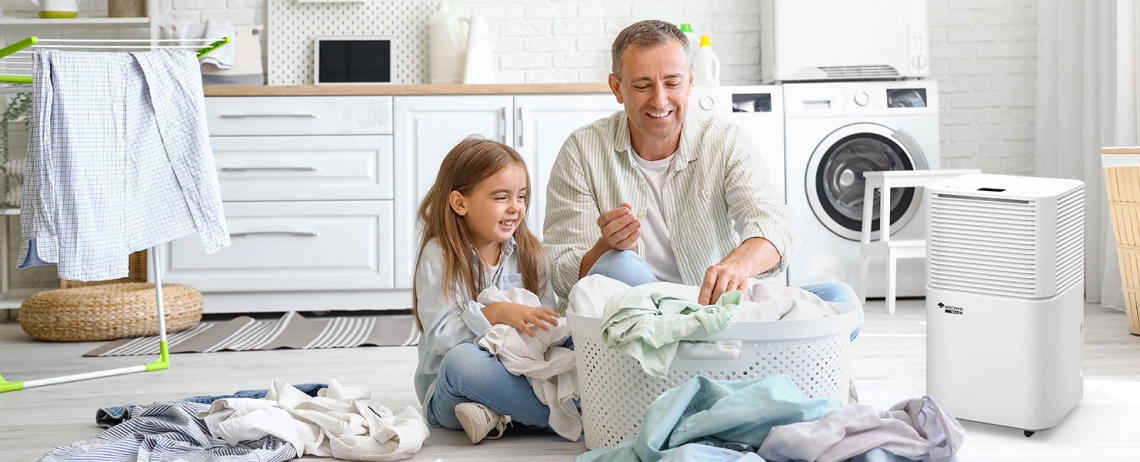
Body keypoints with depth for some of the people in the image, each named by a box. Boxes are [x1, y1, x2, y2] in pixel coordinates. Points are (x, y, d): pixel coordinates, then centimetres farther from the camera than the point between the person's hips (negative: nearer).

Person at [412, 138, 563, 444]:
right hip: (448, 393, -3)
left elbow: (546, 324, 4)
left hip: (519, 374, 4)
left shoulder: (531, 256, 8)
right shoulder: (439, 258, -7)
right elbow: (438, 336, -16)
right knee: (461, 359, -39)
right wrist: (495, 313, -28)